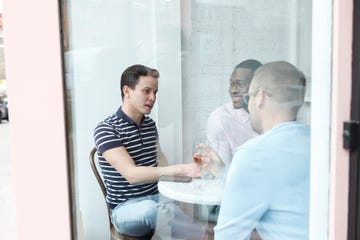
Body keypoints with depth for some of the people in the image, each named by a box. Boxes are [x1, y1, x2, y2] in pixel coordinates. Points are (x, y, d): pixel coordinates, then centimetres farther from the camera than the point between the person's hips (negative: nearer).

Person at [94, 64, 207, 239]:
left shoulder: (150, 125, 10)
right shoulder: (105, 129, -11)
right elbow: (131, 174, -23)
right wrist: (179, 169, -33)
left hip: (156, 198, 5)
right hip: (125, 208, -4)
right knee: (152, 209, -36)